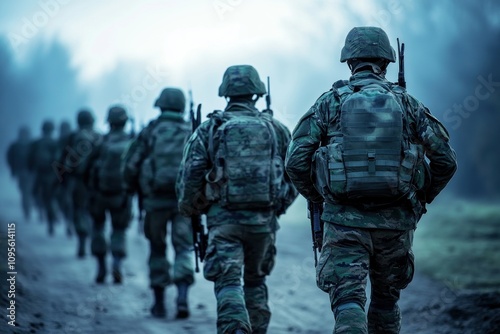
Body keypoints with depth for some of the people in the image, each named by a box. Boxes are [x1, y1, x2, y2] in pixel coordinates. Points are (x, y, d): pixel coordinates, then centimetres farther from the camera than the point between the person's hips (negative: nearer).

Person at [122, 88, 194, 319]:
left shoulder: (150, 131, 2)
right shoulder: (192, 134, 6)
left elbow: (130, 164, -2)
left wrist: (133, 188, 13)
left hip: (156, 198, 0)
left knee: (157, 250, 12)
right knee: (183, 249, 3)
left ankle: (159, 304, 17)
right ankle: (182, 298, -16)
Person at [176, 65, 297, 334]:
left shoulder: (209, 129, -1)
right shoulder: (276, 129, 5)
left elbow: (189, 178, -3)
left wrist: (190, 210, 14)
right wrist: (278, 205, 25)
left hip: (223, 218, -2)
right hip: (263, 220, 2)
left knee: (228, 284, -4)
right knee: (256, 281, 20)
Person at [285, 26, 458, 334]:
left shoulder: (330, 102, 2)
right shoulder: (407, 103, 5)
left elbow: (296, 160, -3)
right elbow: (446, 160, 2)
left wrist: (317, 198, 13)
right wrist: (420, 199, 16)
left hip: (345, 220, -2)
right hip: (395, 222, 2)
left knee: (348, 301, -4)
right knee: (386, 300, 19)